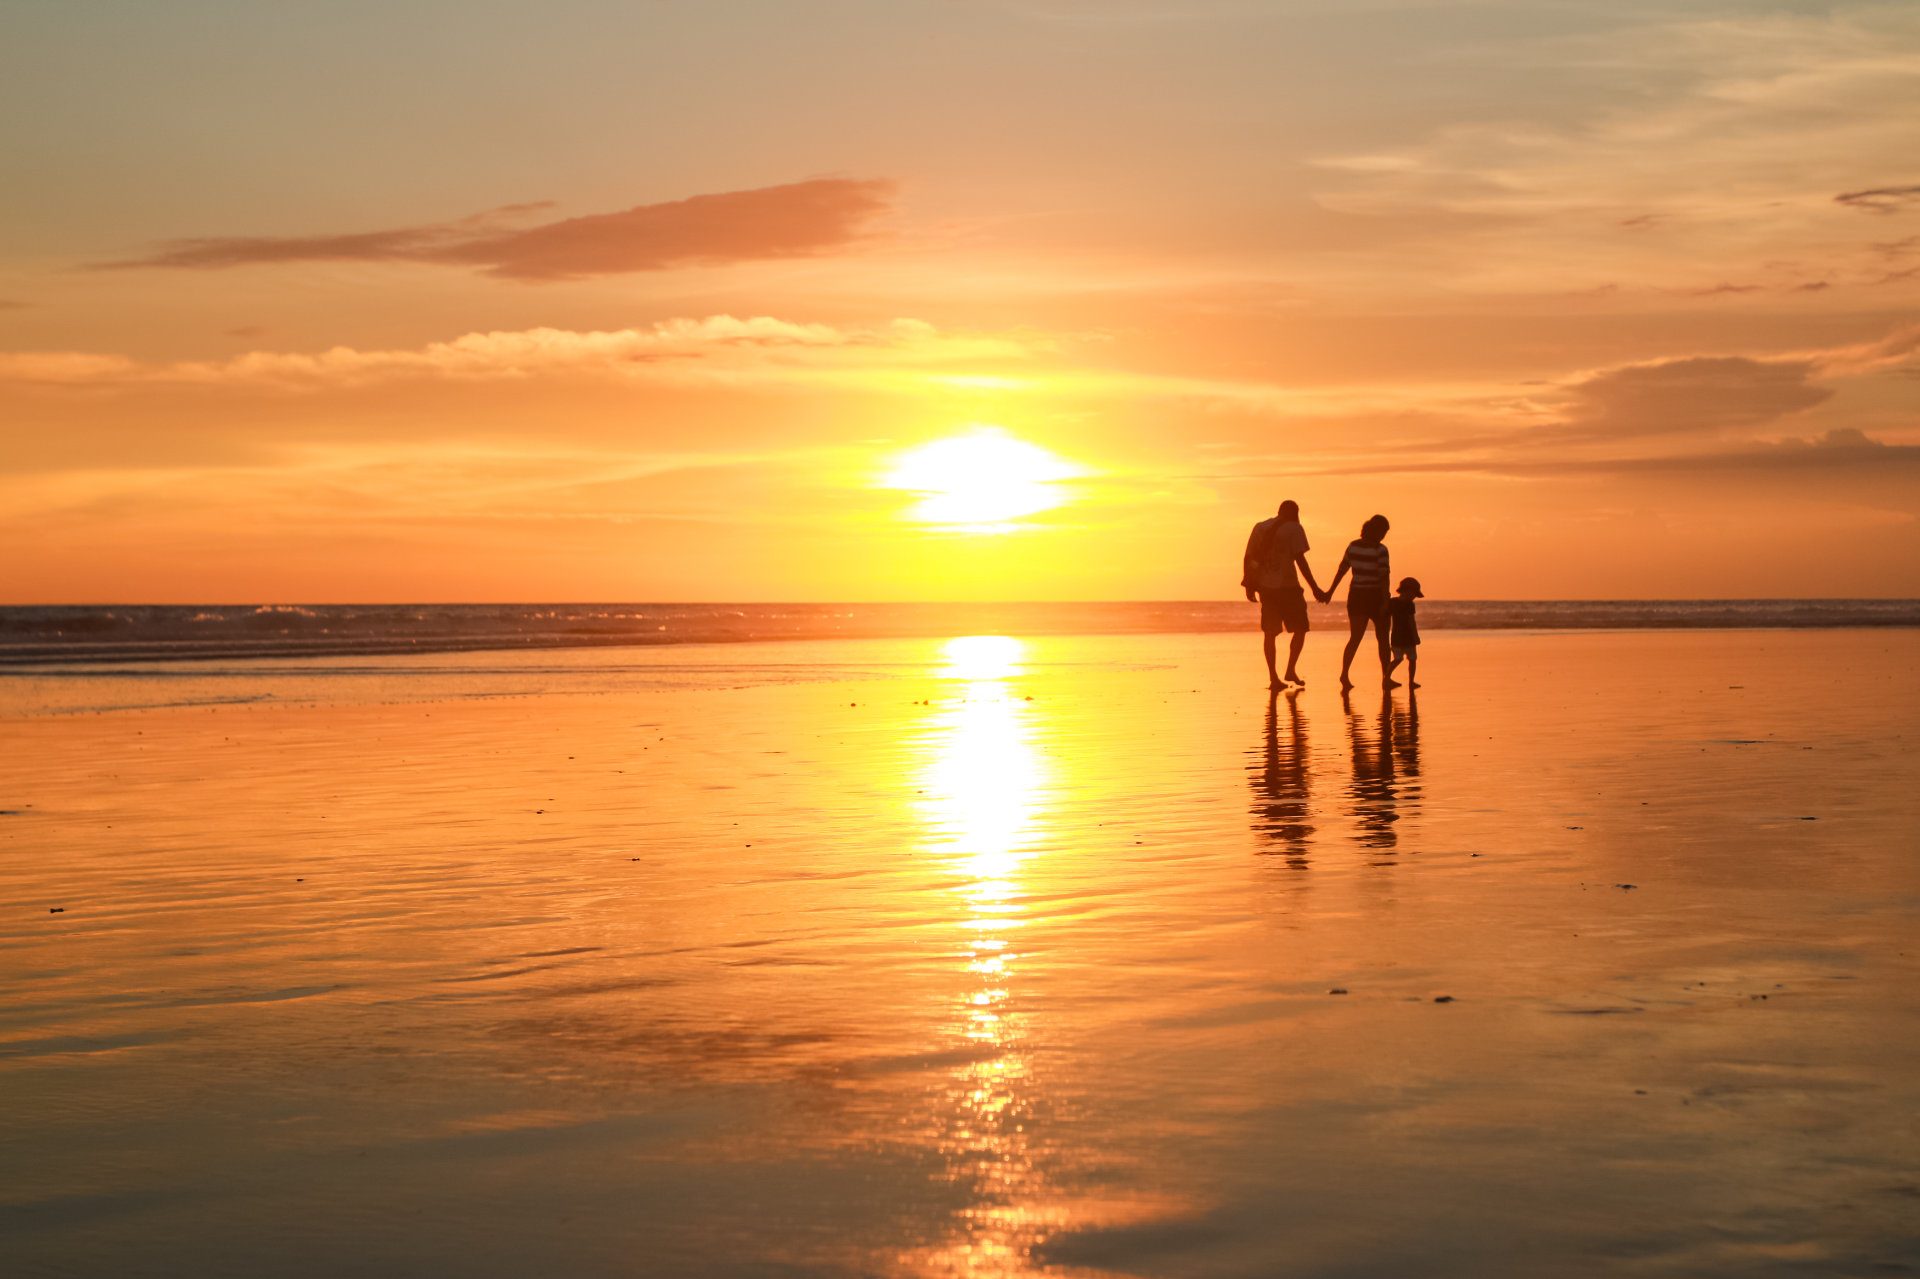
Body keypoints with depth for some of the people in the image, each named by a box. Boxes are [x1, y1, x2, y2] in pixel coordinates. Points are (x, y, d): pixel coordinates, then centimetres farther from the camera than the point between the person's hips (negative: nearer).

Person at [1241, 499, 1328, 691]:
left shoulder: (1259, 528, 12)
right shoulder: (1294, 529, -2)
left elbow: (1247, 558, 8)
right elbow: (1300, 560, -10)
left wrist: (1249, 586, 15)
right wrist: (1315, 589, -9)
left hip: (1265, 587, 5)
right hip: (1287, 587, -5)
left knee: (1269, 632, 7)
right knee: (1300, 629, 8)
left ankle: (1273, 677, 5)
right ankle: (1291, 670, 1)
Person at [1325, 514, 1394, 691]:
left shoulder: (1353, 545, 2)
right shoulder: (1379, 550, -14)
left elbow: (1342, 568, 8)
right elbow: (1384, 576, -20)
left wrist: (1331, 590, 15)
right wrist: (1385, 601, -21)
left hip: (1356, 596, 4)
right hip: (1375, 596, -4)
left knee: (1355, 638, 4)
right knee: (1382, 638, 12)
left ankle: (1345, 673, -15)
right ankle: (1386, 677, 17)